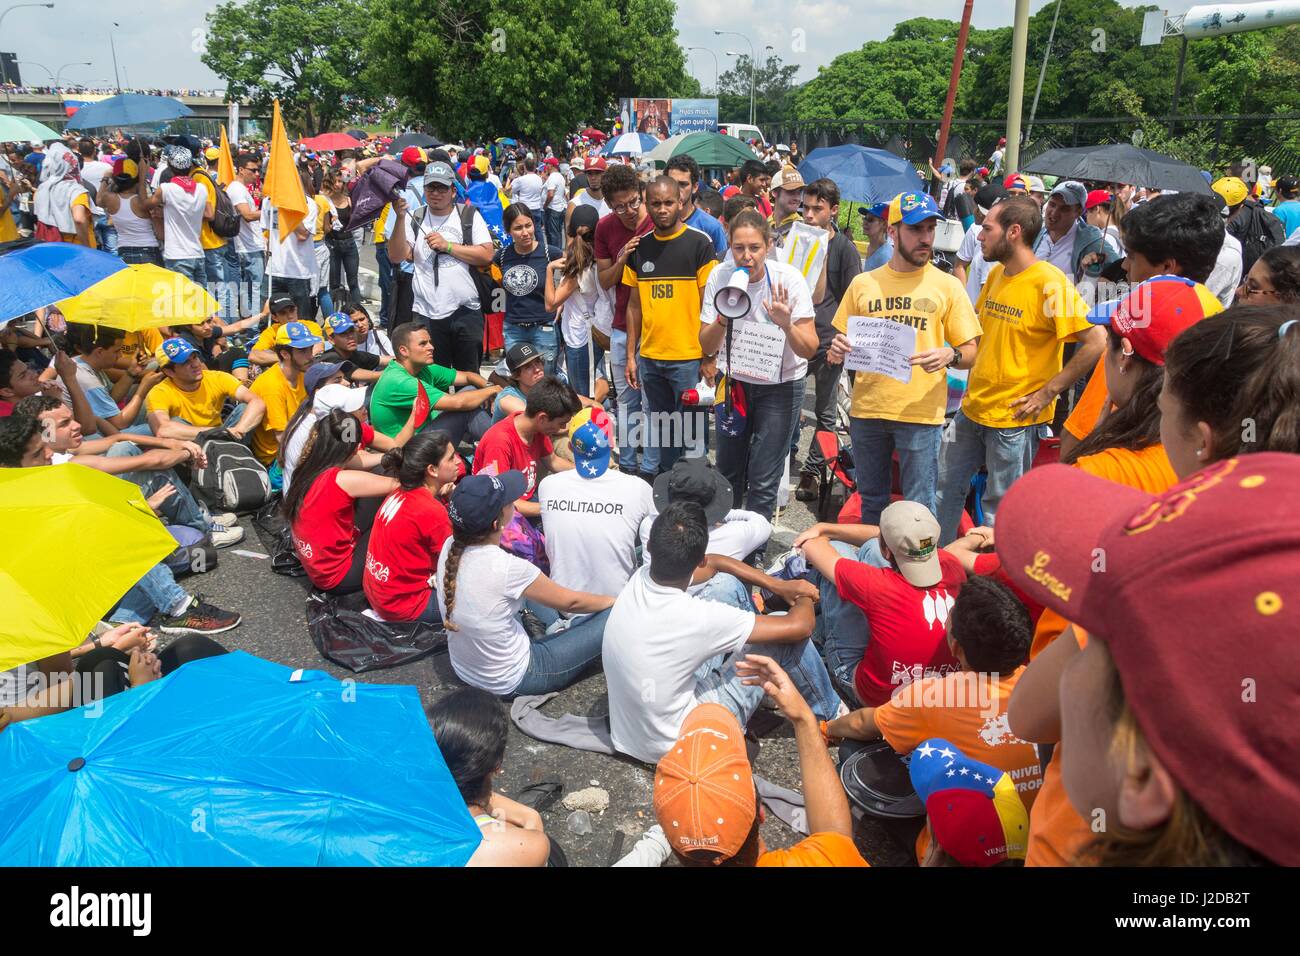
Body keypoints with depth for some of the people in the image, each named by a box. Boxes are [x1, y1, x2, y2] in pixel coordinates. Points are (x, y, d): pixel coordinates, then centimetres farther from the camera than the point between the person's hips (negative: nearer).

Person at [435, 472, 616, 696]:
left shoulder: (449, 548, -13)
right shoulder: (508, 568, -31)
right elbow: (570, 602, -14)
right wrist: (616, 601, 2)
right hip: (511, 682, -7)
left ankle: (556, 626, 17)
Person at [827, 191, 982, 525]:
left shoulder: (947, 285, 3)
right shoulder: (863, 284, 7)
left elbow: (971, 352, 3)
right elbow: (843, 341, 14)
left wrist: (950, 355, -19)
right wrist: (837, 351, -9)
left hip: (921, 413, -2)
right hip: (866, 410, 2)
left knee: (919, 509, 3)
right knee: (871, 501, 16)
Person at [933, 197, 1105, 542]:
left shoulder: (1049, 283, -17)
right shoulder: (995, 274, 6)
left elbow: (1097, 341, -22)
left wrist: (1047, 392, -19)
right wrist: (975, 374, 10)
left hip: (1014, 417, -8)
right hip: (972, 408, 8)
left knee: (1000, 506, 7)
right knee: (946, 487, 17)